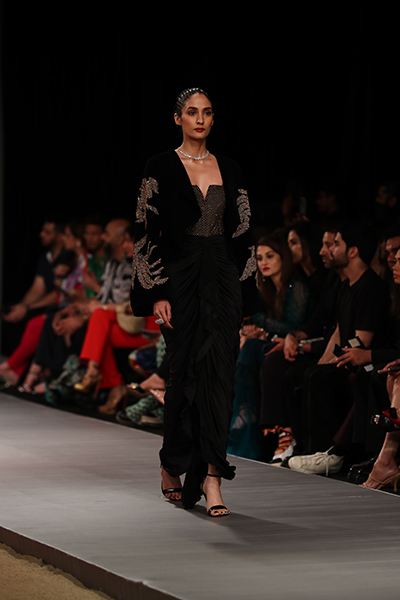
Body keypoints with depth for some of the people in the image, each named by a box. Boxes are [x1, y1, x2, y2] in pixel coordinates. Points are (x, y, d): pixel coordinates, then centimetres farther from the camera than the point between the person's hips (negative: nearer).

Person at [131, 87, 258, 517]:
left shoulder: (229, 171, 11)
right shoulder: (161, 168, -1)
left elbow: (242, 234, 13)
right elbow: (146, 232, -4)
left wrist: (243, 294, 8)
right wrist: (156, 294, -11)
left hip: (223, 278, 3)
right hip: (179, 277, -3)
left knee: (219, 372, -7)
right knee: (187, 372, 0)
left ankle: (210, 475, -11)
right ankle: (172, 464, 21)